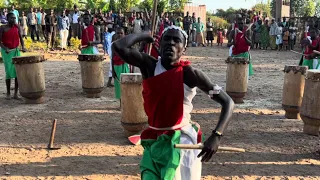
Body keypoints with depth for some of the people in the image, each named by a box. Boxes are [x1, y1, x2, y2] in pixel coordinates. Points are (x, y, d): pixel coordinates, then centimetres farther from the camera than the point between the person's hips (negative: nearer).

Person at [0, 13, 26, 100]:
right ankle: (8, 93, 8)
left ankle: (16, 93, 4)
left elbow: (20, 37, 9)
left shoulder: (17, 26, 2)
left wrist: (23, 47, -8)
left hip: (16, 51, 3)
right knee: (9, 72, -7)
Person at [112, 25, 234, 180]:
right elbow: (119, 46, -20)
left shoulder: (189, 73, -13)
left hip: (181, 140, -3)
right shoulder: (149, 66, -5)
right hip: (154, 140, 3)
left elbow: (228, 102, -13)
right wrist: (144, 36, -6)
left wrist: (216, 136, -25)